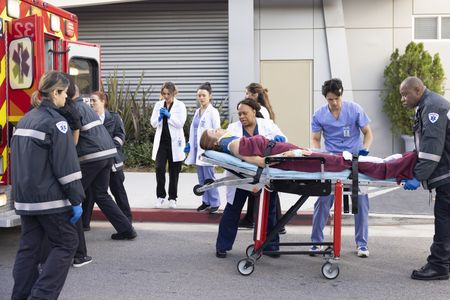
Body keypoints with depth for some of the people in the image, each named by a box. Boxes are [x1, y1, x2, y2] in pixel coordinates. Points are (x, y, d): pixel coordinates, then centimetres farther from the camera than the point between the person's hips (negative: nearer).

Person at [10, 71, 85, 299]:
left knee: (29, 247, 12)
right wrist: (76, 200, -13)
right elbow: (66, 165, -16)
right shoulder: (55, 122, -13)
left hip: (24, 197, 8)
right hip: (49, 198, -8)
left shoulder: (25, 119, 13)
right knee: (65, 244, 2)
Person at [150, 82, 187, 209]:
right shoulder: (158, 105, 8)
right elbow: (153, 123, 5)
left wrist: (169, 115, -19)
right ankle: (160, 196, 8)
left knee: (174, 171, 4)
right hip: (161, 141, 2)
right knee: (159, 169, -6)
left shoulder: (180, 105, -1)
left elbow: (180, 123, -10)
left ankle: (172, 198, 13)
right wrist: (160, 117, -13)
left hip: (174, 142, -2)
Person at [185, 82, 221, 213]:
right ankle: (206, 201, 19)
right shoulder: (197, 111, 14)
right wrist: (189, 143, 14)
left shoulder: (212, 112, -6)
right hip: (198, 148, 7)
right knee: (201, 178, 10)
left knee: (209, 177, -7)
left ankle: (215, 203, 1)